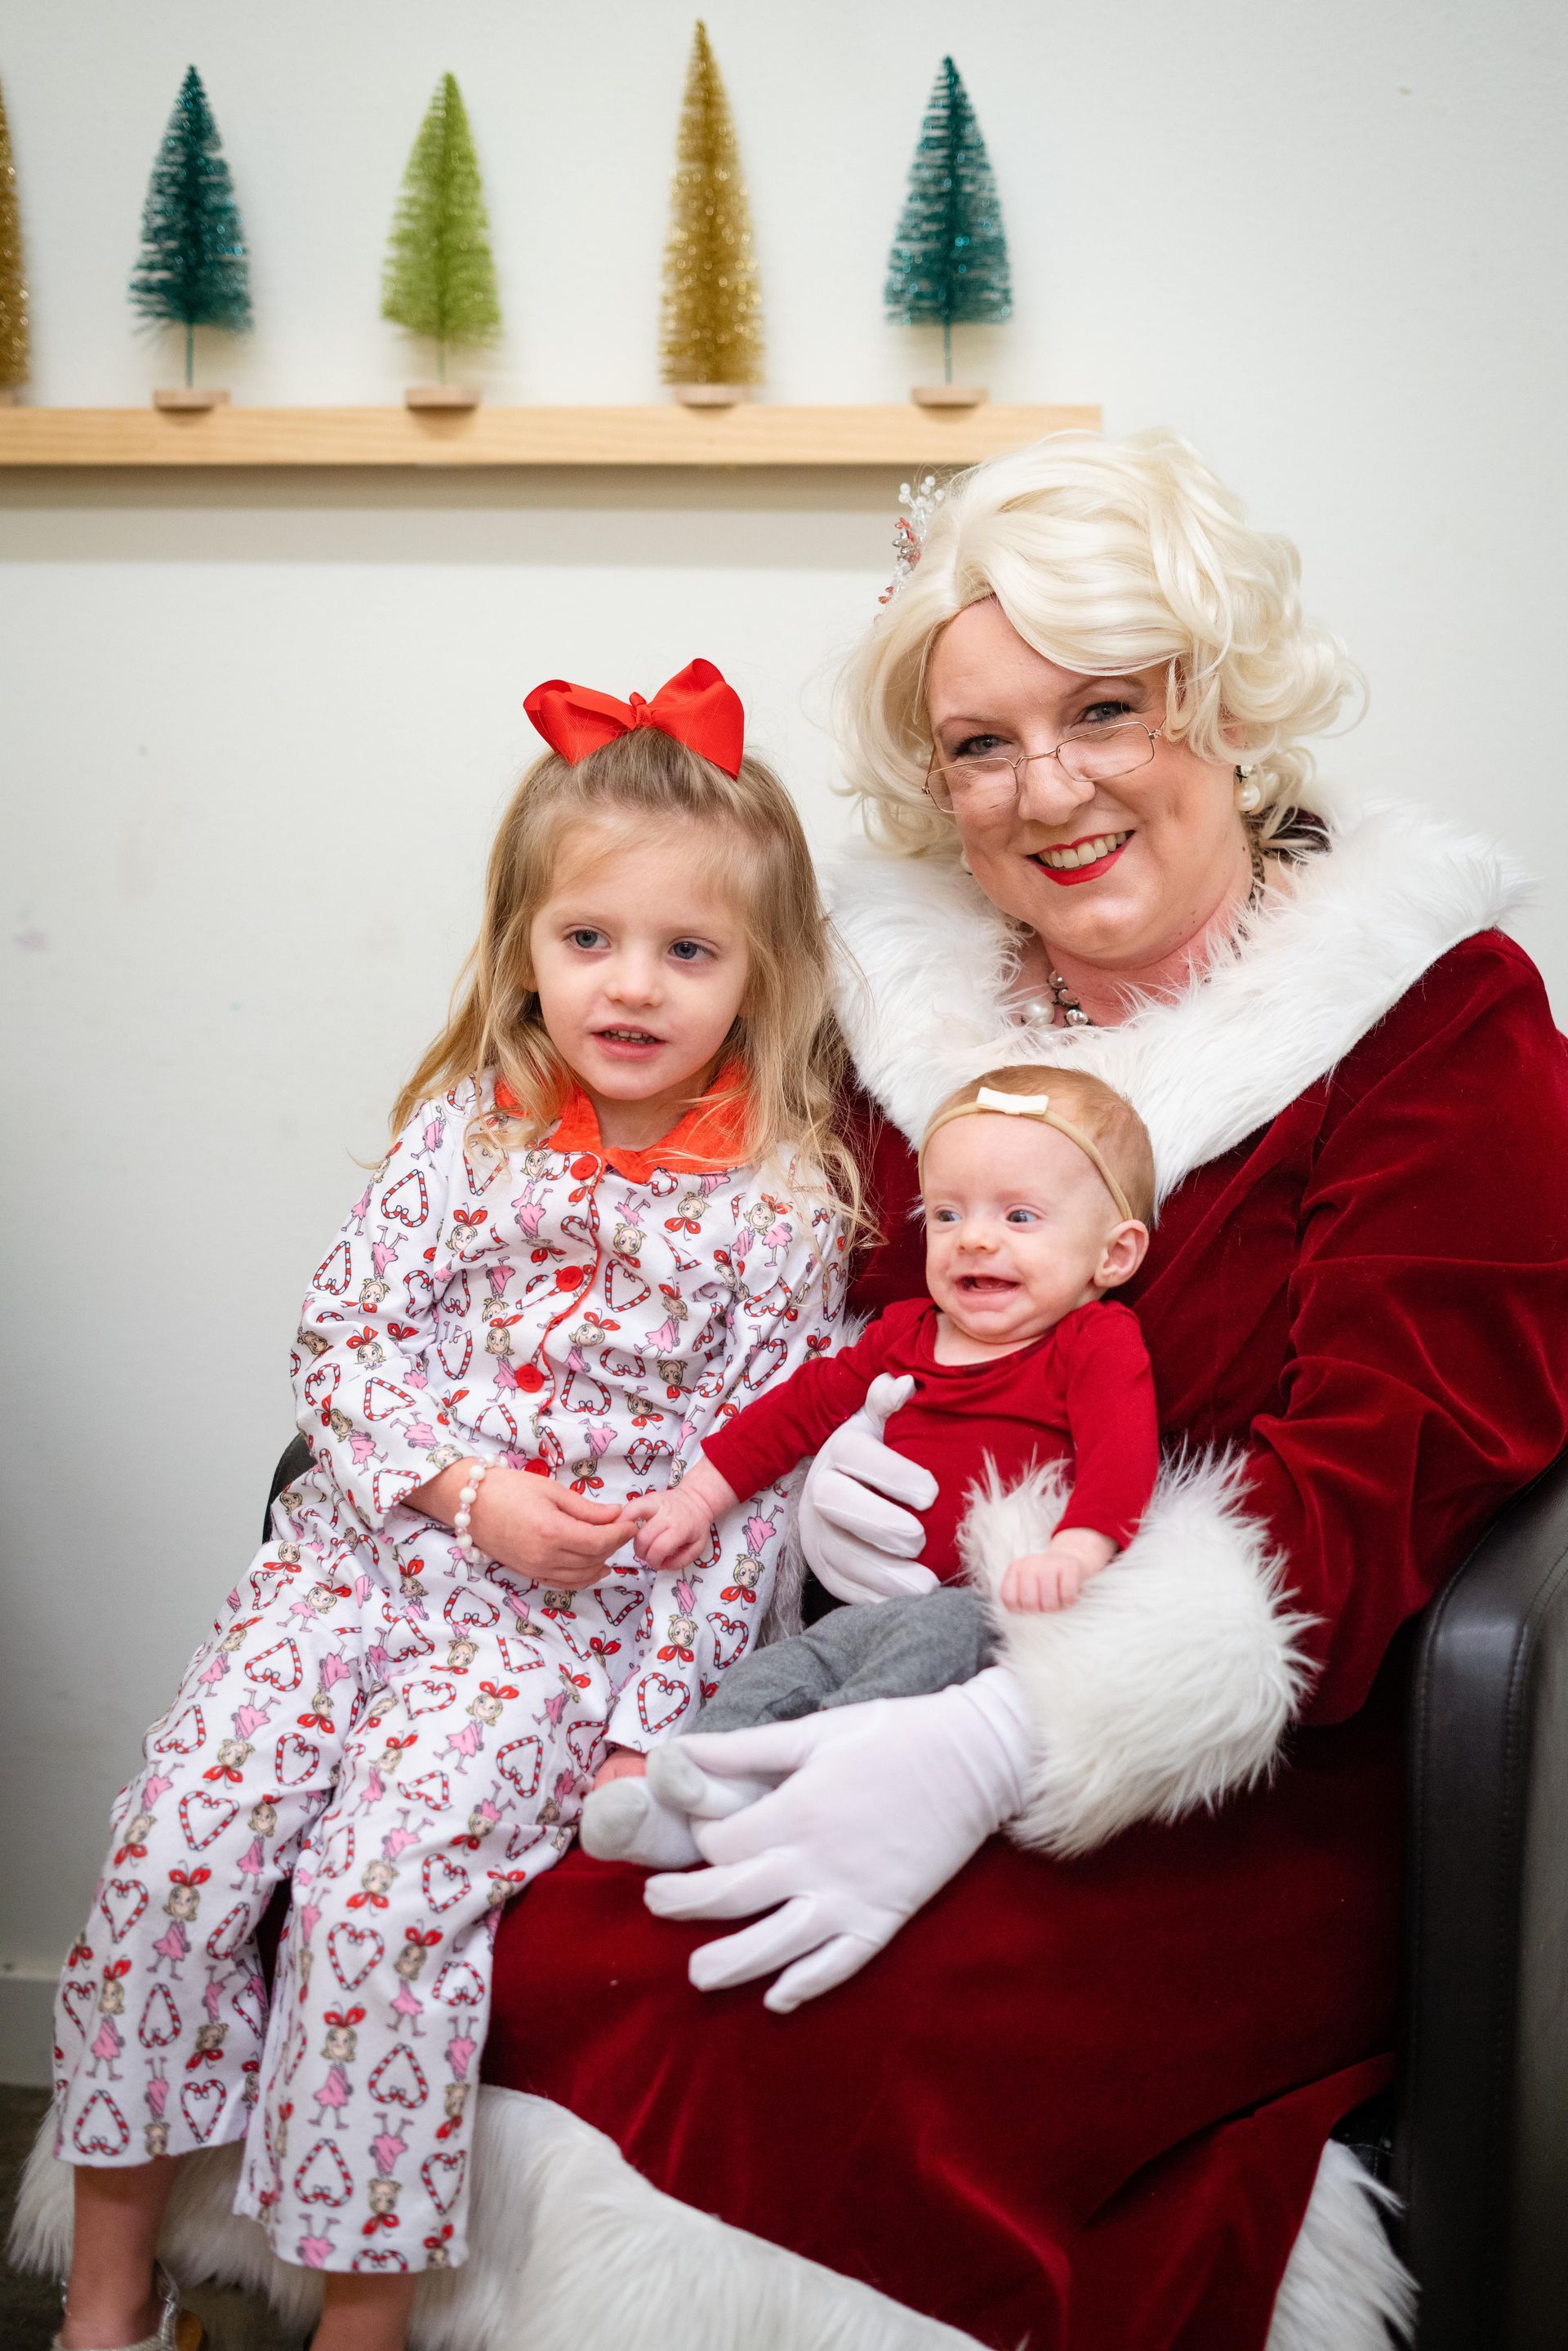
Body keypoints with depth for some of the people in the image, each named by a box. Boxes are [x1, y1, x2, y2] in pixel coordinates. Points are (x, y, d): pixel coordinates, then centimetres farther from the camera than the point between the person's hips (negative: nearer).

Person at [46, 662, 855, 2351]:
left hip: (576, 1626, -3)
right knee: (173, 1843, -9)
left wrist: (653, 1718, -9)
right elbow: (341, 1338, 2)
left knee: (378, 1890, -22)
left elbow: (750, 1482, -5)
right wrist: (469, 1492, -13)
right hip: (364, 1549, 4)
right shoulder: (467, 1124, 2)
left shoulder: (785, 1205, -6)